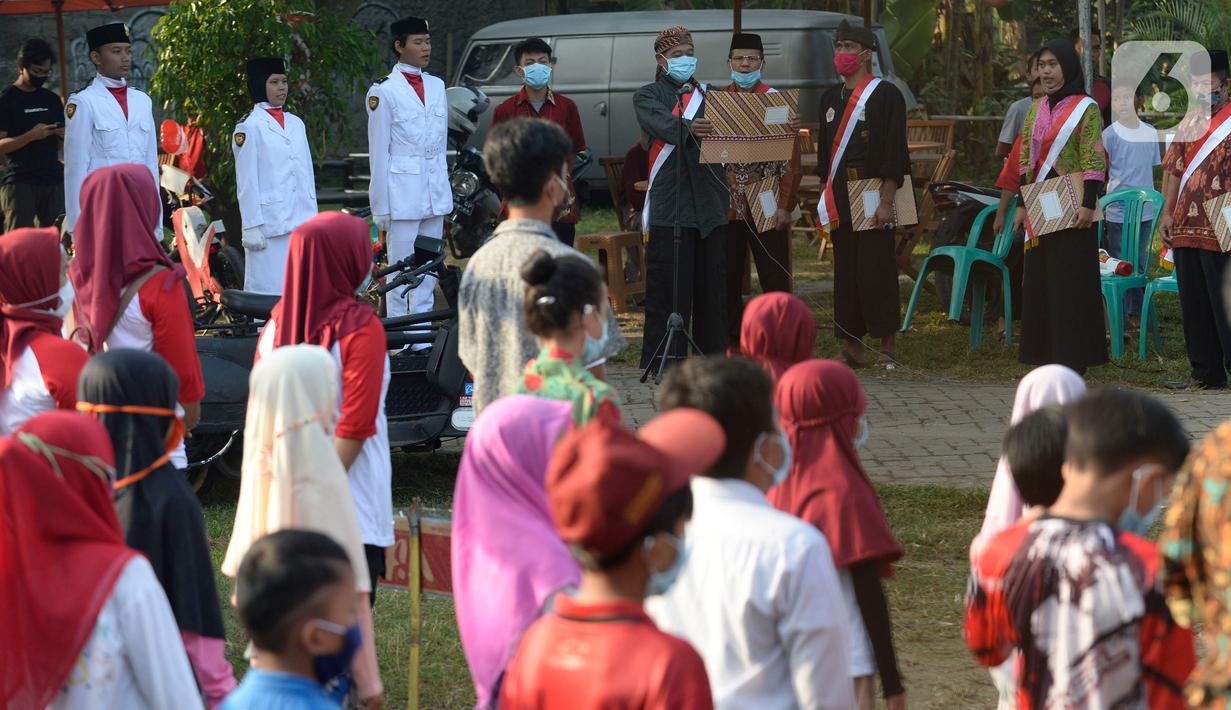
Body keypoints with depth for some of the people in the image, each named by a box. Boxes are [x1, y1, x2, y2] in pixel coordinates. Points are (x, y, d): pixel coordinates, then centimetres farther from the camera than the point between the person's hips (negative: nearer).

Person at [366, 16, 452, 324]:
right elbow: (378, 153, -5)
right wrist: (381, 206, -7)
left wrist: (445, 198, 15)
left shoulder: (436, 87, 13)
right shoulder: (384, 91, -5)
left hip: (435, 193, 6)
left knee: (427, 275, 8)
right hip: (402, 192, -6)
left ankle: (423, 341, 13)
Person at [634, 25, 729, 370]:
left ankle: (714, 356, 12)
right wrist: (688, 128, -38)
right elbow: (660, 124, -16)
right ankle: (664, 363, -5)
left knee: (713, 283, 5)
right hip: (670, 203, -4)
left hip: (710, 201, 4)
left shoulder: (708, 95, 21)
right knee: (670, 284, -7)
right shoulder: (648, 95, 6)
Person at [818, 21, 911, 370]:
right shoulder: (830, 98, 15)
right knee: (845, 272, 6)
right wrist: (827, 196, 15)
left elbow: (894, 152, -10)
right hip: (839, 197, 6)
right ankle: (852, 346, 10)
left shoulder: (886, 95, -5)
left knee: (874, 271, -8)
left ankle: (886, 347, -2)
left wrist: (886, 202, -17)